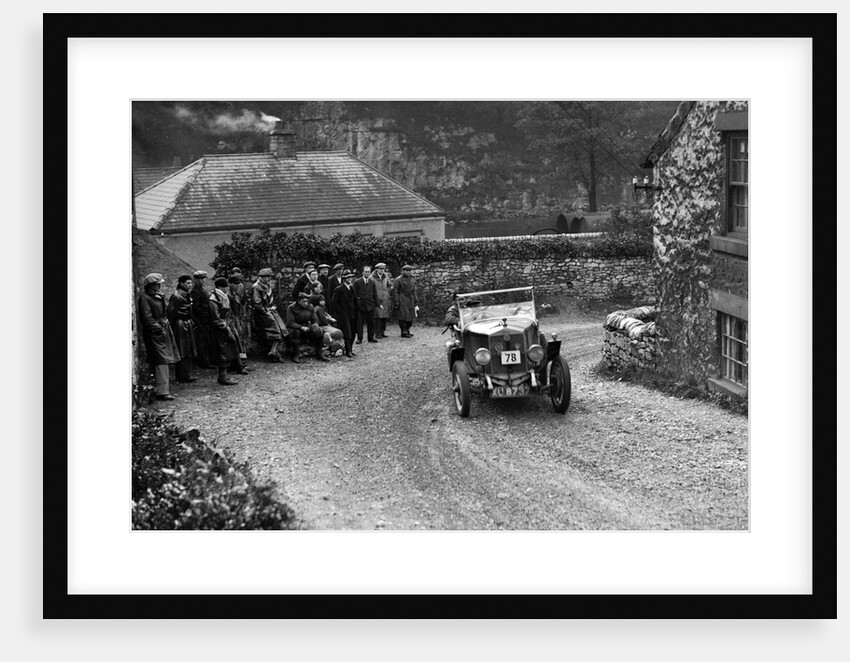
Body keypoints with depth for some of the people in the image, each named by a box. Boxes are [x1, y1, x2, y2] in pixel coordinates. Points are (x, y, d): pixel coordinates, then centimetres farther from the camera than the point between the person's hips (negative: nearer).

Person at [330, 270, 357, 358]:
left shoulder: (352, 288, 15)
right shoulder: (339, 290, -7)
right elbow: (334, 303, -8)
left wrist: (355, 312, 12)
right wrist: (341, 312, -12)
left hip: (352, 316, 7)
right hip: (343, 316, -7)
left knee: (352, 334, 6)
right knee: (347, 334, -11)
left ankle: (348, 350, 16)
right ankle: (348, 351, -7)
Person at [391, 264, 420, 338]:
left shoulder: (412, 281, 15)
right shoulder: (398, 280, -5)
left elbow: (414, 292, 20)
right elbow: (395, 291, -8)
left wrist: (416, 303, 16)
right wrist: (396, 302, -14)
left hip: (410, 301, 7)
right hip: (401, 301, -6)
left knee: (410, 317, 6)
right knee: (403, 316, -7)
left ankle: (407, 330, 19)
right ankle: (404, 332, -3)